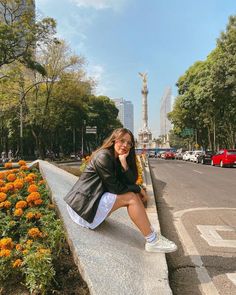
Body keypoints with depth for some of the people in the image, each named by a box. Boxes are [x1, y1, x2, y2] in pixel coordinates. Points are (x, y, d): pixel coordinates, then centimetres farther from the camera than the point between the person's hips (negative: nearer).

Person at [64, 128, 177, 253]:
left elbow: (131, 182, -2)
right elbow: (115, 188, -18)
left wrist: (124, 163, -16)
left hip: (93, 201, 9)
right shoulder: (103, 157, -18)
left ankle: (151, 233, -3)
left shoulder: (117, 159, 9)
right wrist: (138, 189, -5)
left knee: (135, 195, 1)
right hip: (83, 205, -9)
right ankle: (152, 241, -12)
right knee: (131, 197, -18)